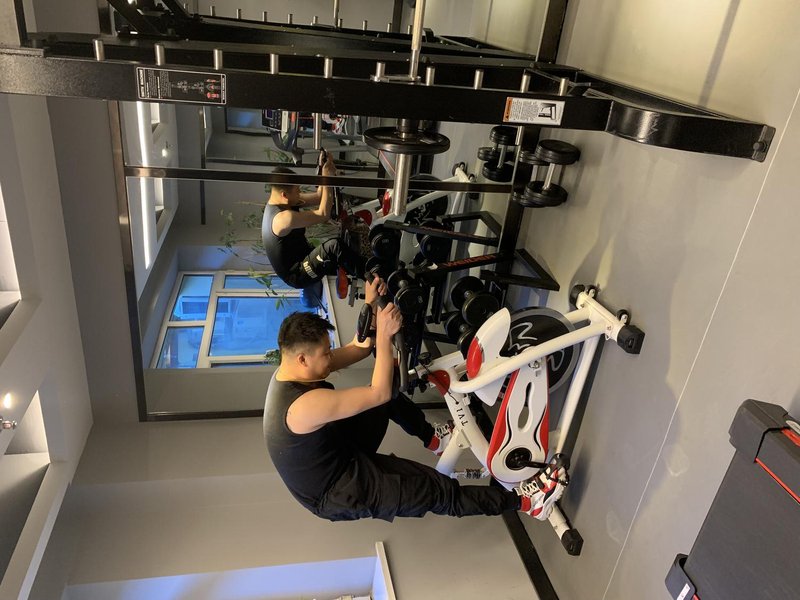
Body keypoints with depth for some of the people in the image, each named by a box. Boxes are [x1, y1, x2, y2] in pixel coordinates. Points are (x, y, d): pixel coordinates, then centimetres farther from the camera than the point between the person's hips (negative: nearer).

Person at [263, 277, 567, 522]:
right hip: (336, 494, -9)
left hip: (340, 450, 9)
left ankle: (432, 437, 31)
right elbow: (378, 393, -33)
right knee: (438, 490, -12)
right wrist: (384, 334, -32)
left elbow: (359, 348, -1)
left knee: (392, 395, 11)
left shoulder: (293, 370, -8)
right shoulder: (305, 405, -37)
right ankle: (523, 501, -2)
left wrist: (371, 304, -12)